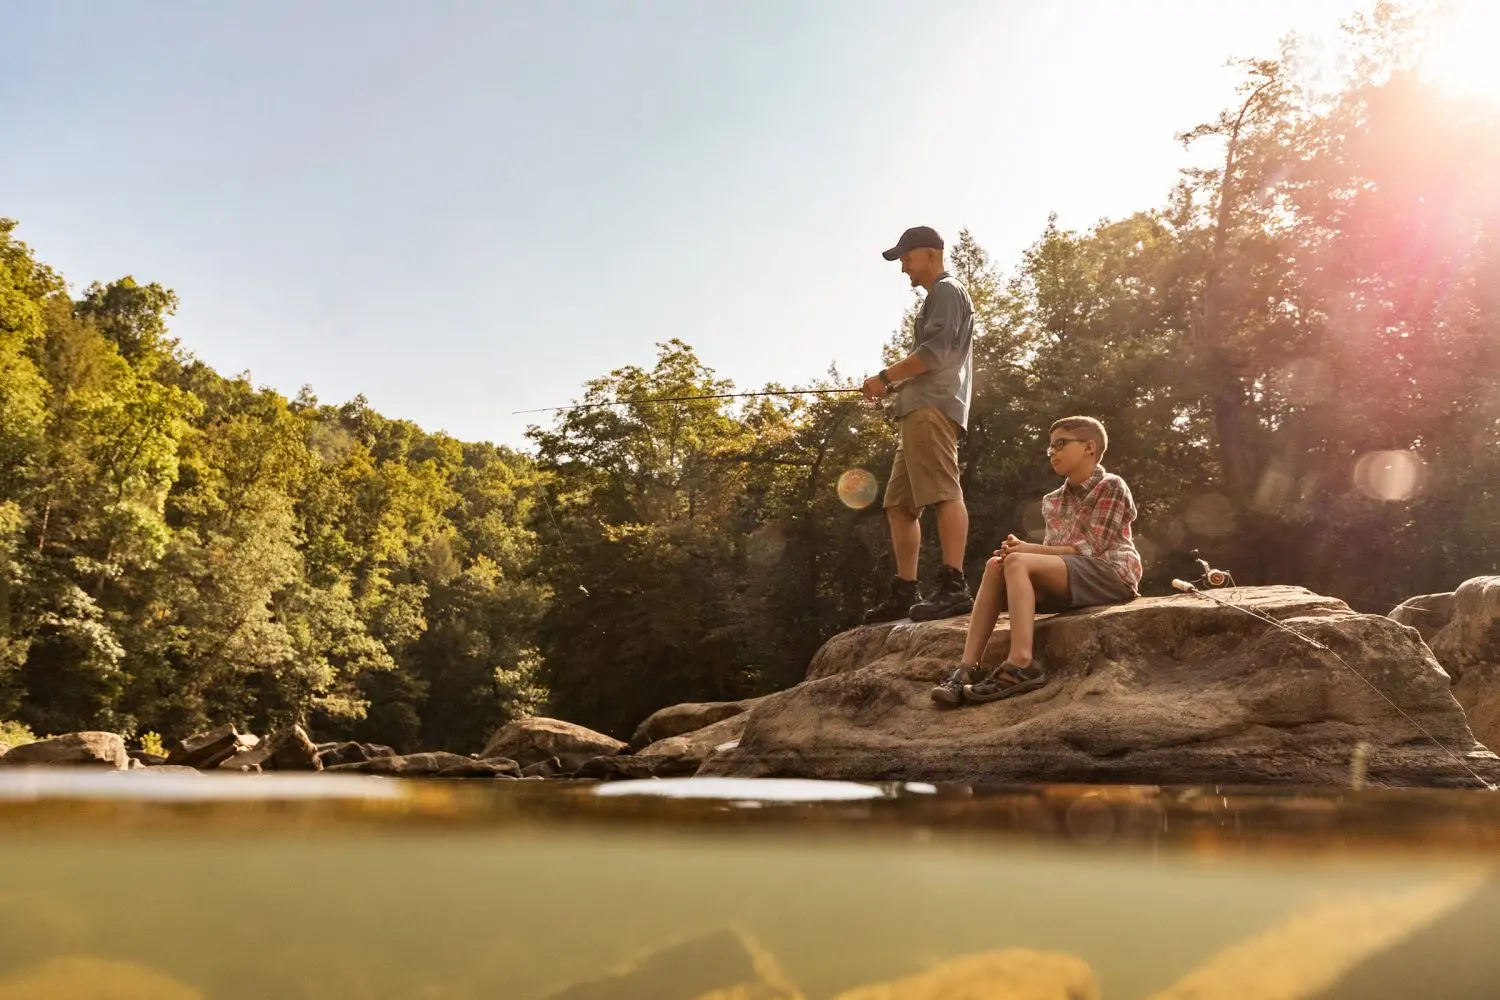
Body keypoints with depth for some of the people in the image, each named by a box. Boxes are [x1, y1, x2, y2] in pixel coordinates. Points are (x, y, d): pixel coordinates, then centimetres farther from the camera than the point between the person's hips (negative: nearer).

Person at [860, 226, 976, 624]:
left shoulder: (947, 290, 1)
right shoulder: (938, 298, 32)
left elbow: (936, 352, -13)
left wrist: (885, 377, -10)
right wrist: (898, 384, 18)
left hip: (933, 408, -11)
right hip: (920, 411, 11)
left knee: (943, 492, -20)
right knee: (900, 504, 6)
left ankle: (953, 587, -29)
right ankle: (903, 593, 5)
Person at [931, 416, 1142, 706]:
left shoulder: (1111, 487, -5)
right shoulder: (1053, 501, 17)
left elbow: (1091, 549, -14)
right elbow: (1052, 554, 9)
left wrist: (1030, 549, -16)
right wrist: (1021, 549, -14)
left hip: (1111, 574, -7)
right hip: (1072, 579, 7)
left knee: (1018, 563, -26)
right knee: (996, 566, -12)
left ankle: (1022, 665, -36)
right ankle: (967, 668, -24)